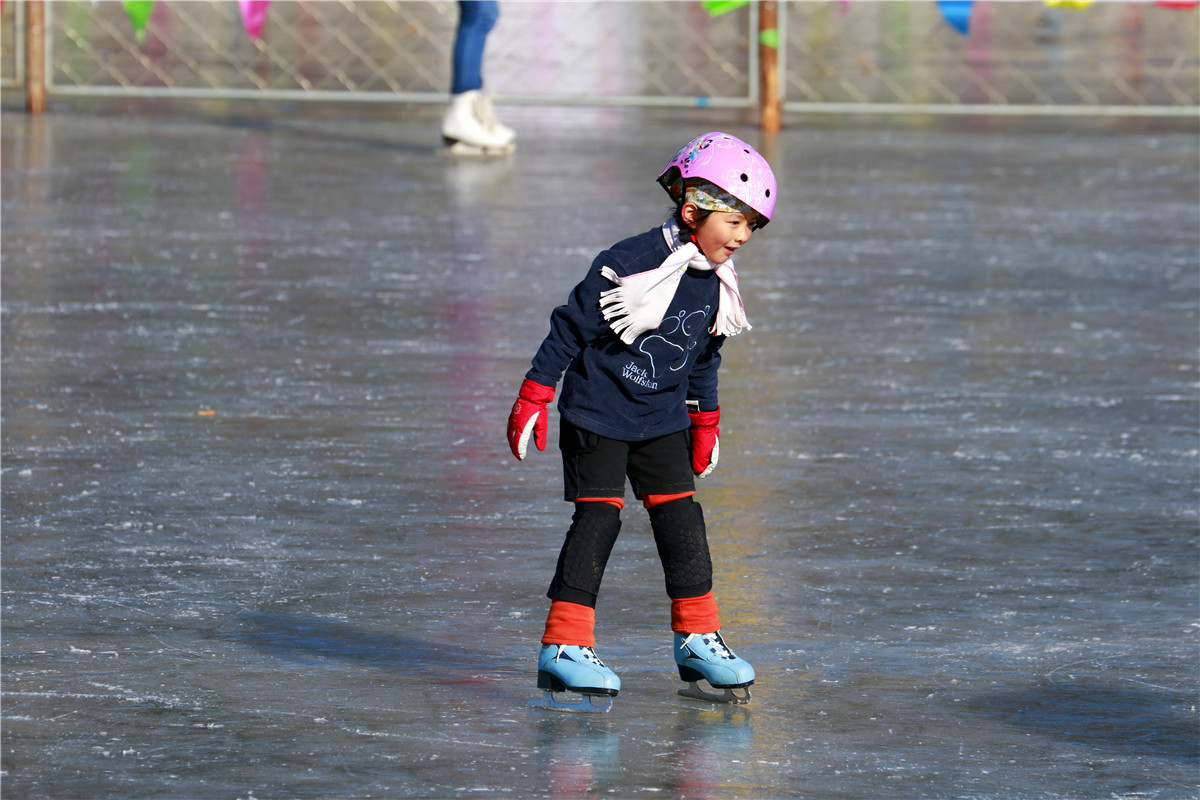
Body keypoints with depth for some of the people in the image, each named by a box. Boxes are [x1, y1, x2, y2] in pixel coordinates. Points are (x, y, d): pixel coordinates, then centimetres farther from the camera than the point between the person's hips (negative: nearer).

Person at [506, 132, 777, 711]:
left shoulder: (713, 285, 2)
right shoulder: (631, 265, -22)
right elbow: (571, 328, -16)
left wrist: (705, 423, 24)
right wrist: (534, 397, -15)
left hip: (662, 421, 6)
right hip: (598, 417, -6)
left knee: (681, 521, 3)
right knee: (598, 519, -10)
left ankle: (698, 640, 13)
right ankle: (563, 647, -8)